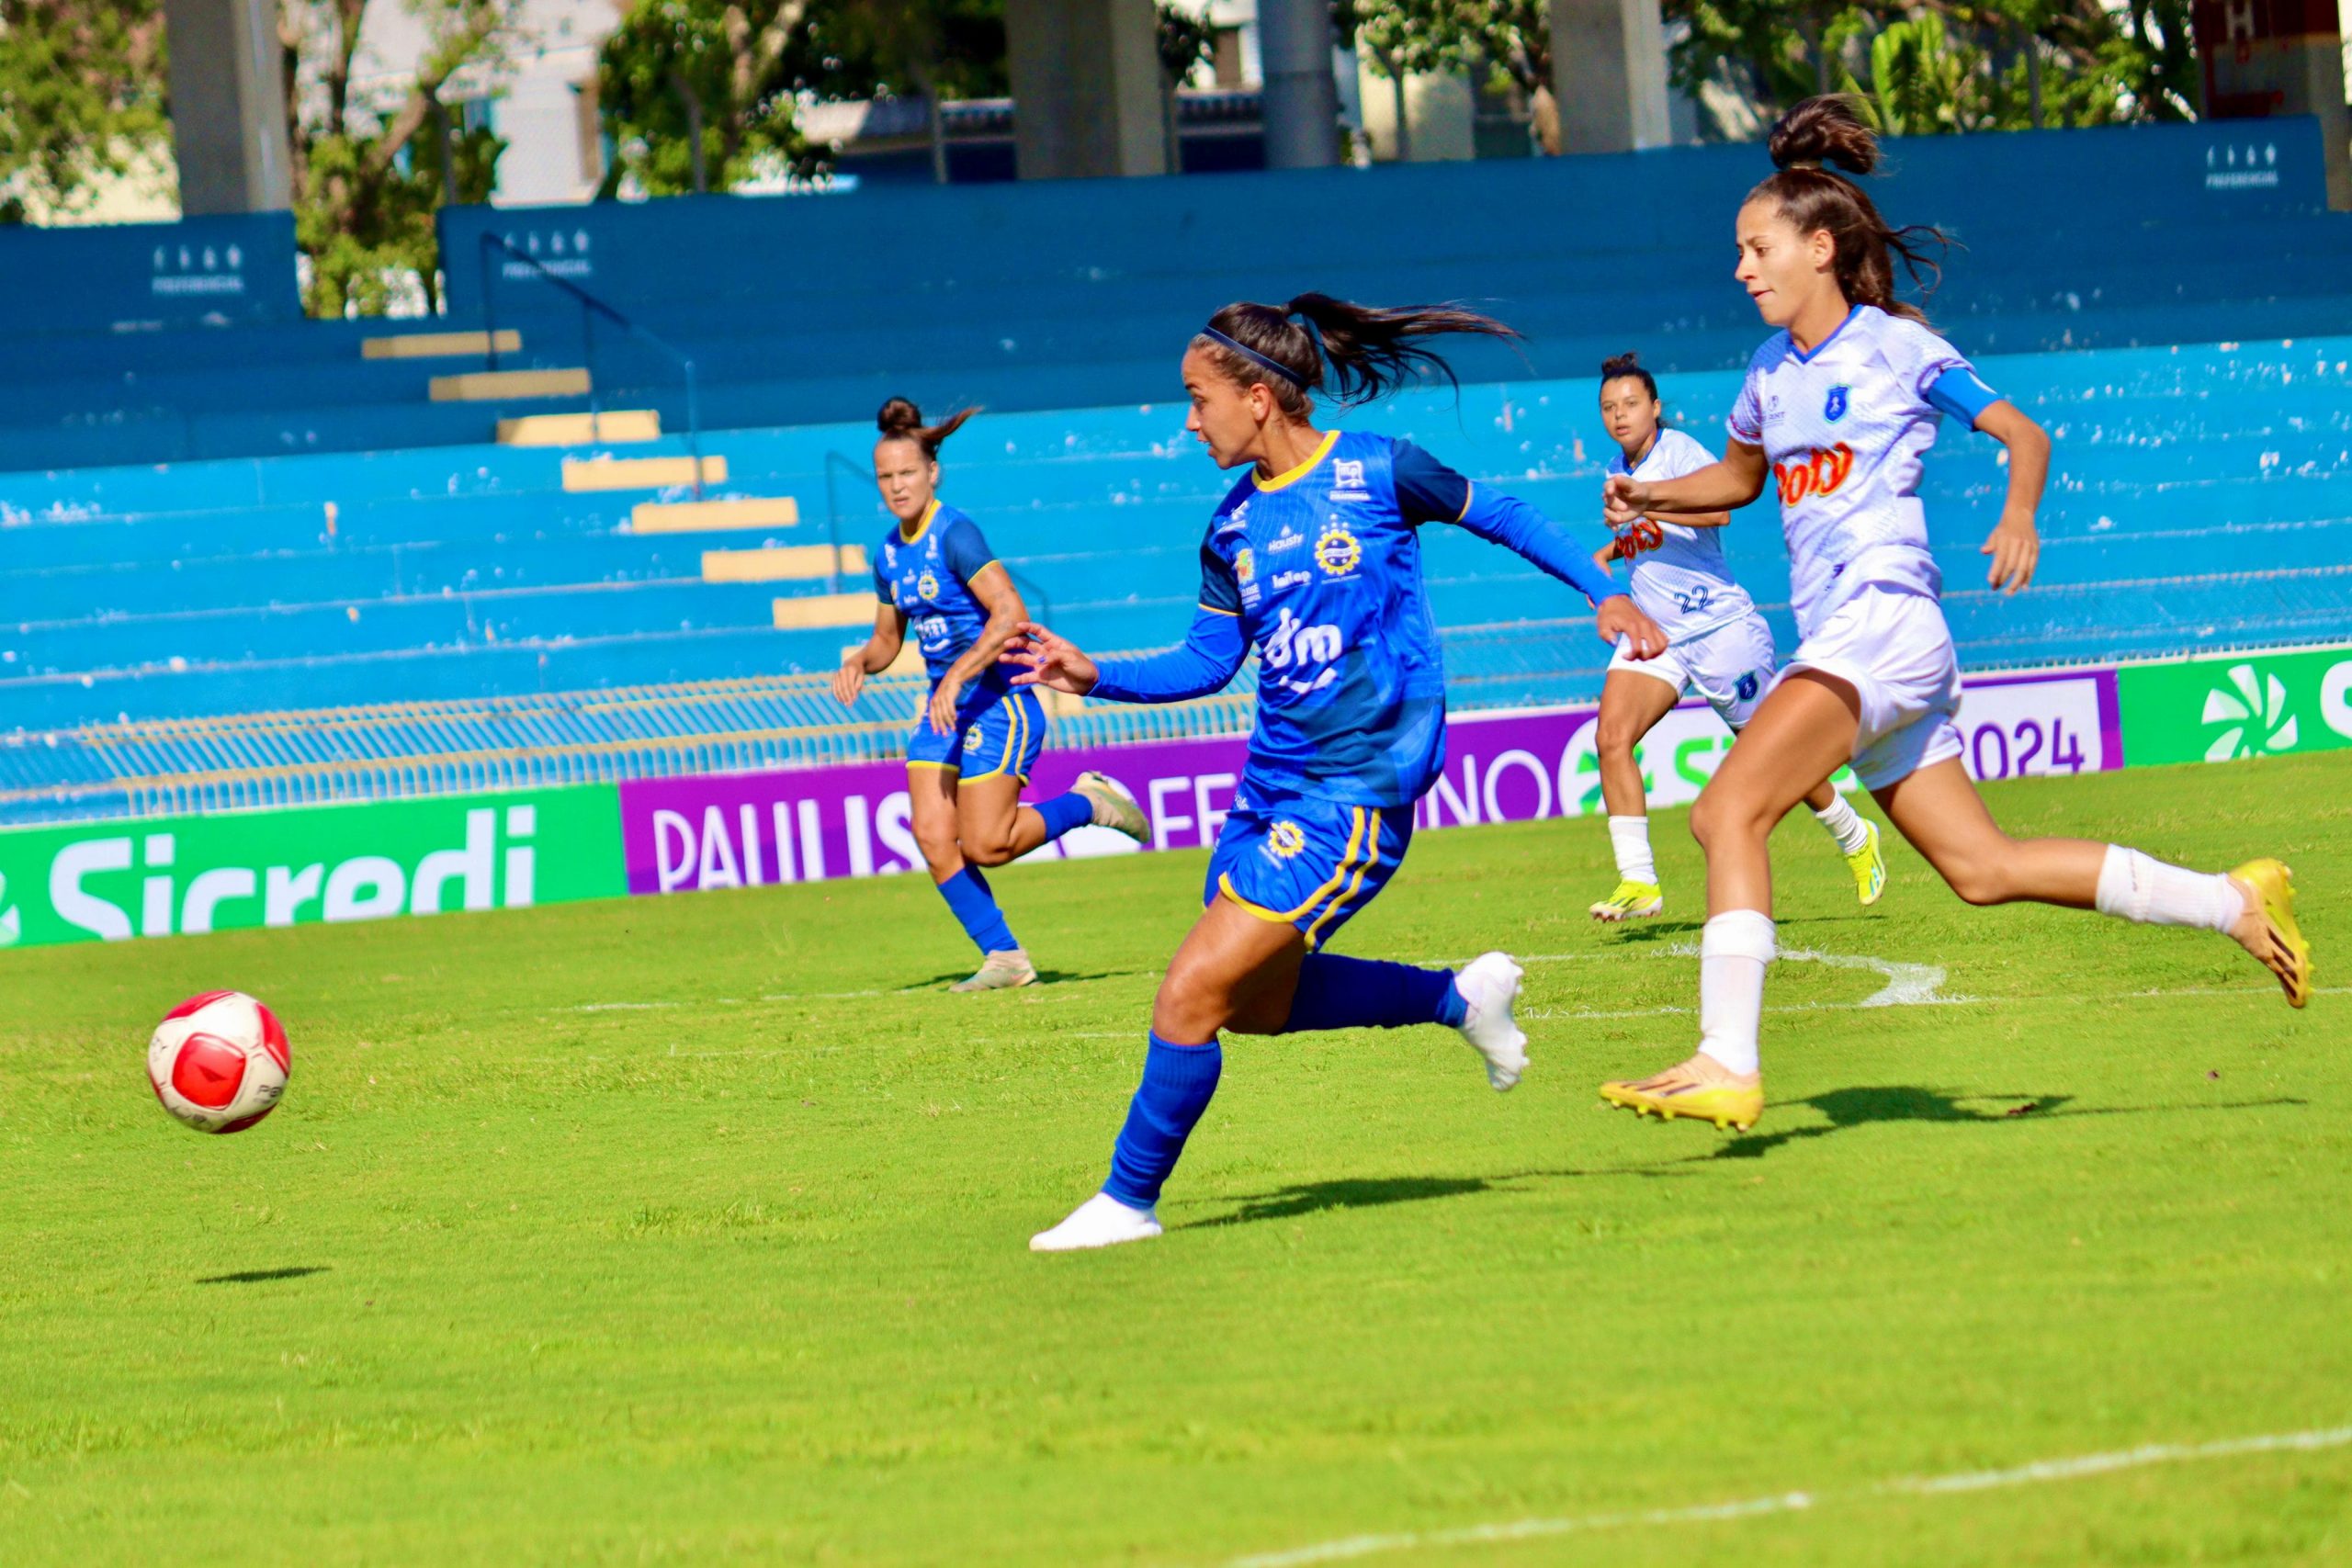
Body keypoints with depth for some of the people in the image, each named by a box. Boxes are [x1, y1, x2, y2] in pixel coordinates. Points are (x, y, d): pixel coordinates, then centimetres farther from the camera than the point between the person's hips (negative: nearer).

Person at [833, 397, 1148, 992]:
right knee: (933, 836, -5)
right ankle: (1004, 958, 4)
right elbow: (888, 637, 21)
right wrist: (860, 660, -1)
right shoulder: (889, 554, 9)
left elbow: (1010, 614, -25)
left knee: (986, 845, -11)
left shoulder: (955, 534, -16)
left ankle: (1087, 802, 13)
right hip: (944, 708, 8)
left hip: (998, 702, -8)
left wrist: (958, 675, -30)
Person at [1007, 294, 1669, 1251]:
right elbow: (1205, 665, 14)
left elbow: (1501, 517, 5)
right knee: (1257, 1005, 15)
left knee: (1191, 993, -12)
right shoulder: (1233, 527, 8)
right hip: (1271, 783, 8)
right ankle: (1461, 997, 31)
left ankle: (1128, 1201, 1)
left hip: (1354, 795, -8)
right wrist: (1094, 678, 1)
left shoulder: (1378, 472, -9)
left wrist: (1607, 596, 2)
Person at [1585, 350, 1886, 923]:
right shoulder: (1621, 467, 10)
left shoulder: (1678, 451, -14)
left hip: (1721, 627, -7)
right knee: (1611, 736, -16)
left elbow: (1718, 507, -34)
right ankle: (1638, 881, -17)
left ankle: (1855, 838, 32)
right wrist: (1614, 548, 11)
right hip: (1656, 634, 7)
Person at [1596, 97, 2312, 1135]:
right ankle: (2235, 903, 17)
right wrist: (1654, 497, 17)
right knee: (1983, 868, 8)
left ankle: (1726, 1065, -27)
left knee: (1727, 810, -22)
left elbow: (2024, 434, 0)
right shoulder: (1771, 373, 18)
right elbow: (1740, 475, 36)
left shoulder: (1896, 349, -3)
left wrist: (2019, 517, -19)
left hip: (1883, 615, -9)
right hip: (1837, 643, 9)